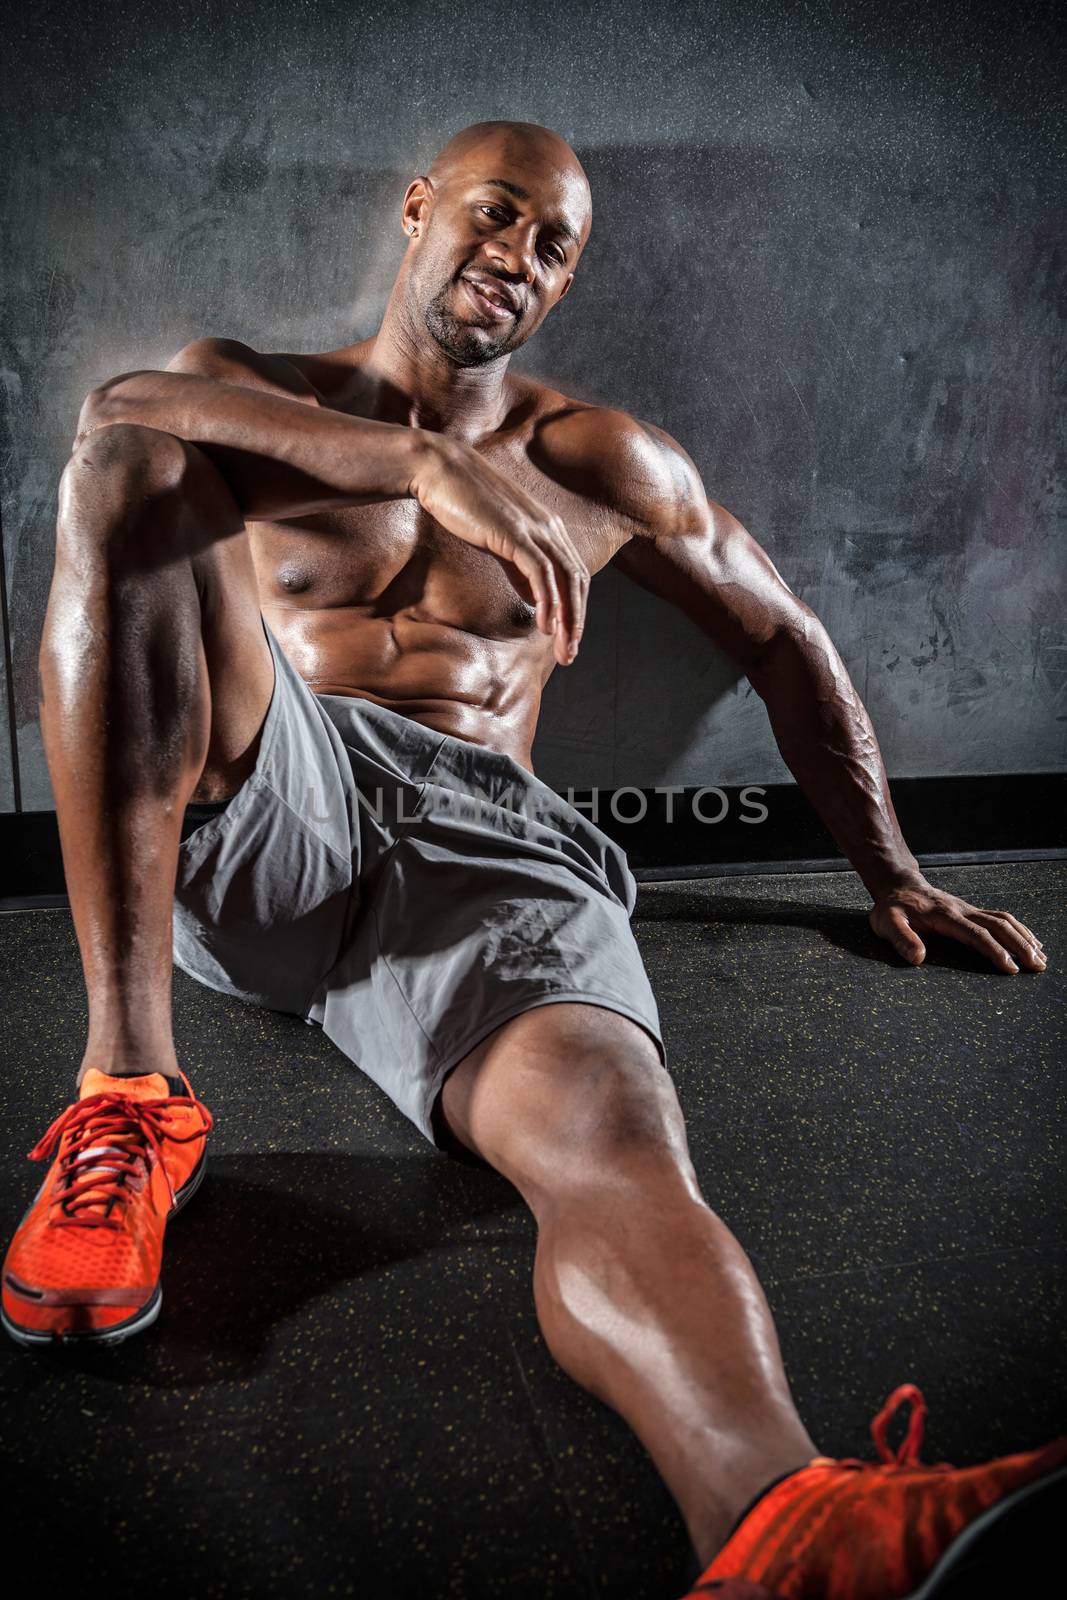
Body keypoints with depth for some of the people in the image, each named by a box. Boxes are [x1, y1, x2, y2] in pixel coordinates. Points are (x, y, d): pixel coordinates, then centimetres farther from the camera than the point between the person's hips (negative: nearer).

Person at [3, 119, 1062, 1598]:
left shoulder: (602, 461, 24)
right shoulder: (247, 387, 19)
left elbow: (784, 641, 28)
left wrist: (890, 876, 20)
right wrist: (424, 458, -21)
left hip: (481, 852, 0)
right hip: (242, 821, 1)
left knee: (607, 1131, -34)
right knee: (134, 465, -24)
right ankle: (131, 1089, -30)